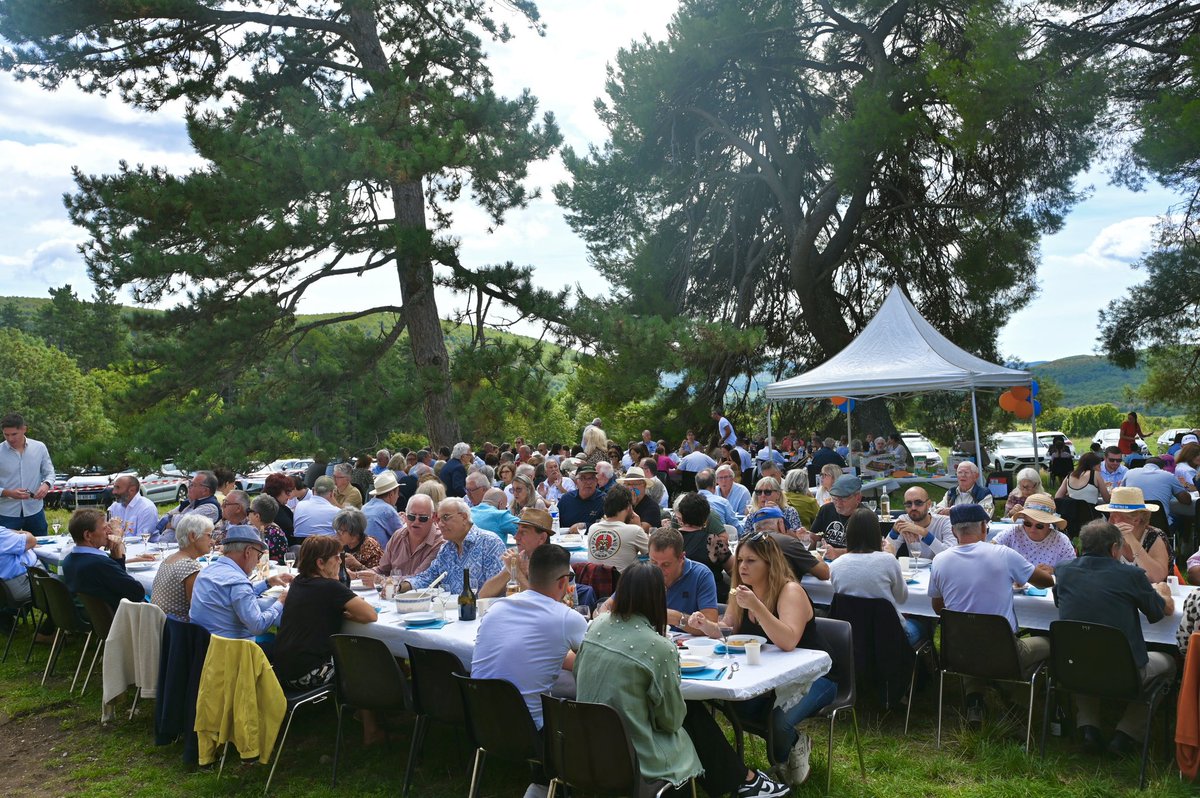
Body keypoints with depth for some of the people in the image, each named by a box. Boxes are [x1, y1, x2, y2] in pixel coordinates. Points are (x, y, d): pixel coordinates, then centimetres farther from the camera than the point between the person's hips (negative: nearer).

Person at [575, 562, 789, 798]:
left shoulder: (595, 628, -4)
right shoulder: (659, 648, -22)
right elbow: (671, 720, -11)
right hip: (635, 759, -6)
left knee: (691, 710, 22)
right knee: (696, 717, 19)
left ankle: (739, 776, 39)